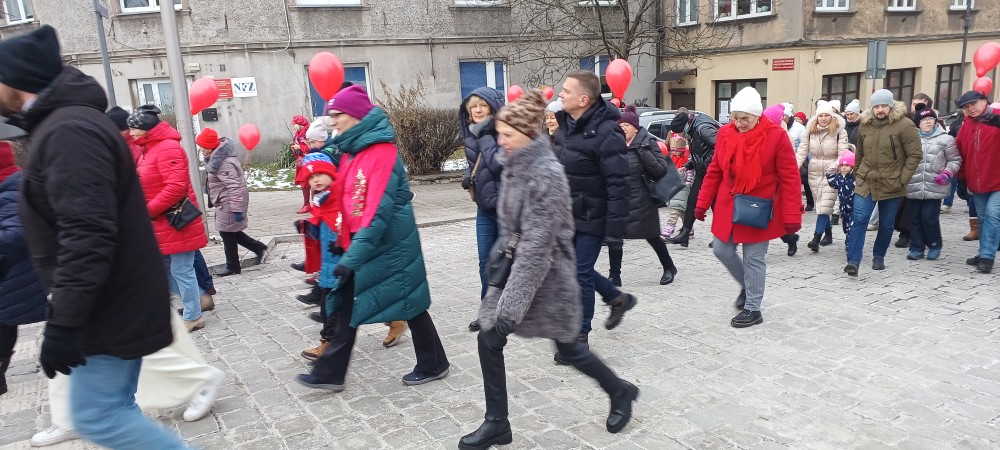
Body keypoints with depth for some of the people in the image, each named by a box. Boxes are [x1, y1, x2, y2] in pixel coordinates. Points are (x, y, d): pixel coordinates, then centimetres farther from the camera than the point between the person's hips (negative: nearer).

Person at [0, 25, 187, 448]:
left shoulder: (68, 131, -20)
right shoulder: (65, 123, 15)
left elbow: (87, 235, -28)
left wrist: (63, 322, -27)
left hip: (108, 306, -10)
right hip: (114, 300, 10)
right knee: (114, 408, 17)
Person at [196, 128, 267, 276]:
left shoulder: (224, 163, -25)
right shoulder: (218, 158, 7)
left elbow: (234, 187, -30)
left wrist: (236, 209, -30)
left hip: (228, 205, -10)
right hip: (226, 204, 10)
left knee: (227, 234, 3)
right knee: (232, 232, 17)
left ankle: (232, 267, 17)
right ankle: (259, 248, 23)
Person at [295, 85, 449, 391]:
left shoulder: (381, 151, -20)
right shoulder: (351, 150, 8)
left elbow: (378, 211, -26)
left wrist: (353, 255, -28)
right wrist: (343, 240, 15)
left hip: (387, 244, -9)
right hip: (359, 242, 9)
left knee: (408, 304, 5)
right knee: (347, 306, 13)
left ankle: (433, 365, 24)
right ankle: (330, 374, 23)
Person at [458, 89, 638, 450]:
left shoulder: (546, 173, -23)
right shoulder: (515, 164, 4)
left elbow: (537, 242, -26)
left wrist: (513, 301, -27)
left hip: (544, 273, -8)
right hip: (516, 265, 8)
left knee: (566, 345, 10)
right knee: (489, 339, 3)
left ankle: (620, 393, 37)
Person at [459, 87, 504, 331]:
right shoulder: (473, 135, 7)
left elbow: (498, 163, -28)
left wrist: (485, 136, -19)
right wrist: (468, 177, 1)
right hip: (485, 208, 7)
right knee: (486, 261, 11)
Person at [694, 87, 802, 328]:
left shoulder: (776, 136, -15)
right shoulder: (725, 133, -2)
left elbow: (790, 179, -13)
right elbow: (714, 171, 7)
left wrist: (792, 216, -15)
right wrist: (703, 204, 7)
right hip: (728, 206, 5)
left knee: (753, 259, 3)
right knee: (721, 250, 10)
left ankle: (752, 309, 19)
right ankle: (748, 286, 36)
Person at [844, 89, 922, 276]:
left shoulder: (904, 125, -9)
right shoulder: (865, 125, 5)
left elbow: (915, 155, -9)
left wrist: (902, 179, -12)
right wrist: (857, 175, 16)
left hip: (891, 186, -2)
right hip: (866, 183, 2)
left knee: (886, 224, 10)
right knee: (859, 220, -10)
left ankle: (879, 257, 30)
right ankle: (853, 261, -13)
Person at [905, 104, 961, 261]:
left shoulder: (945, 139, 2)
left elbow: (955, 160, 7)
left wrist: (947, 174, -8)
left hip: (935, 187, -2)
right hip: (914, 187, 2)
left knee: (929, 217, -5)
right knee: (915, 218, 7)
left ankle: (935, 245, 17)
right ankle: (916, 248, 18)